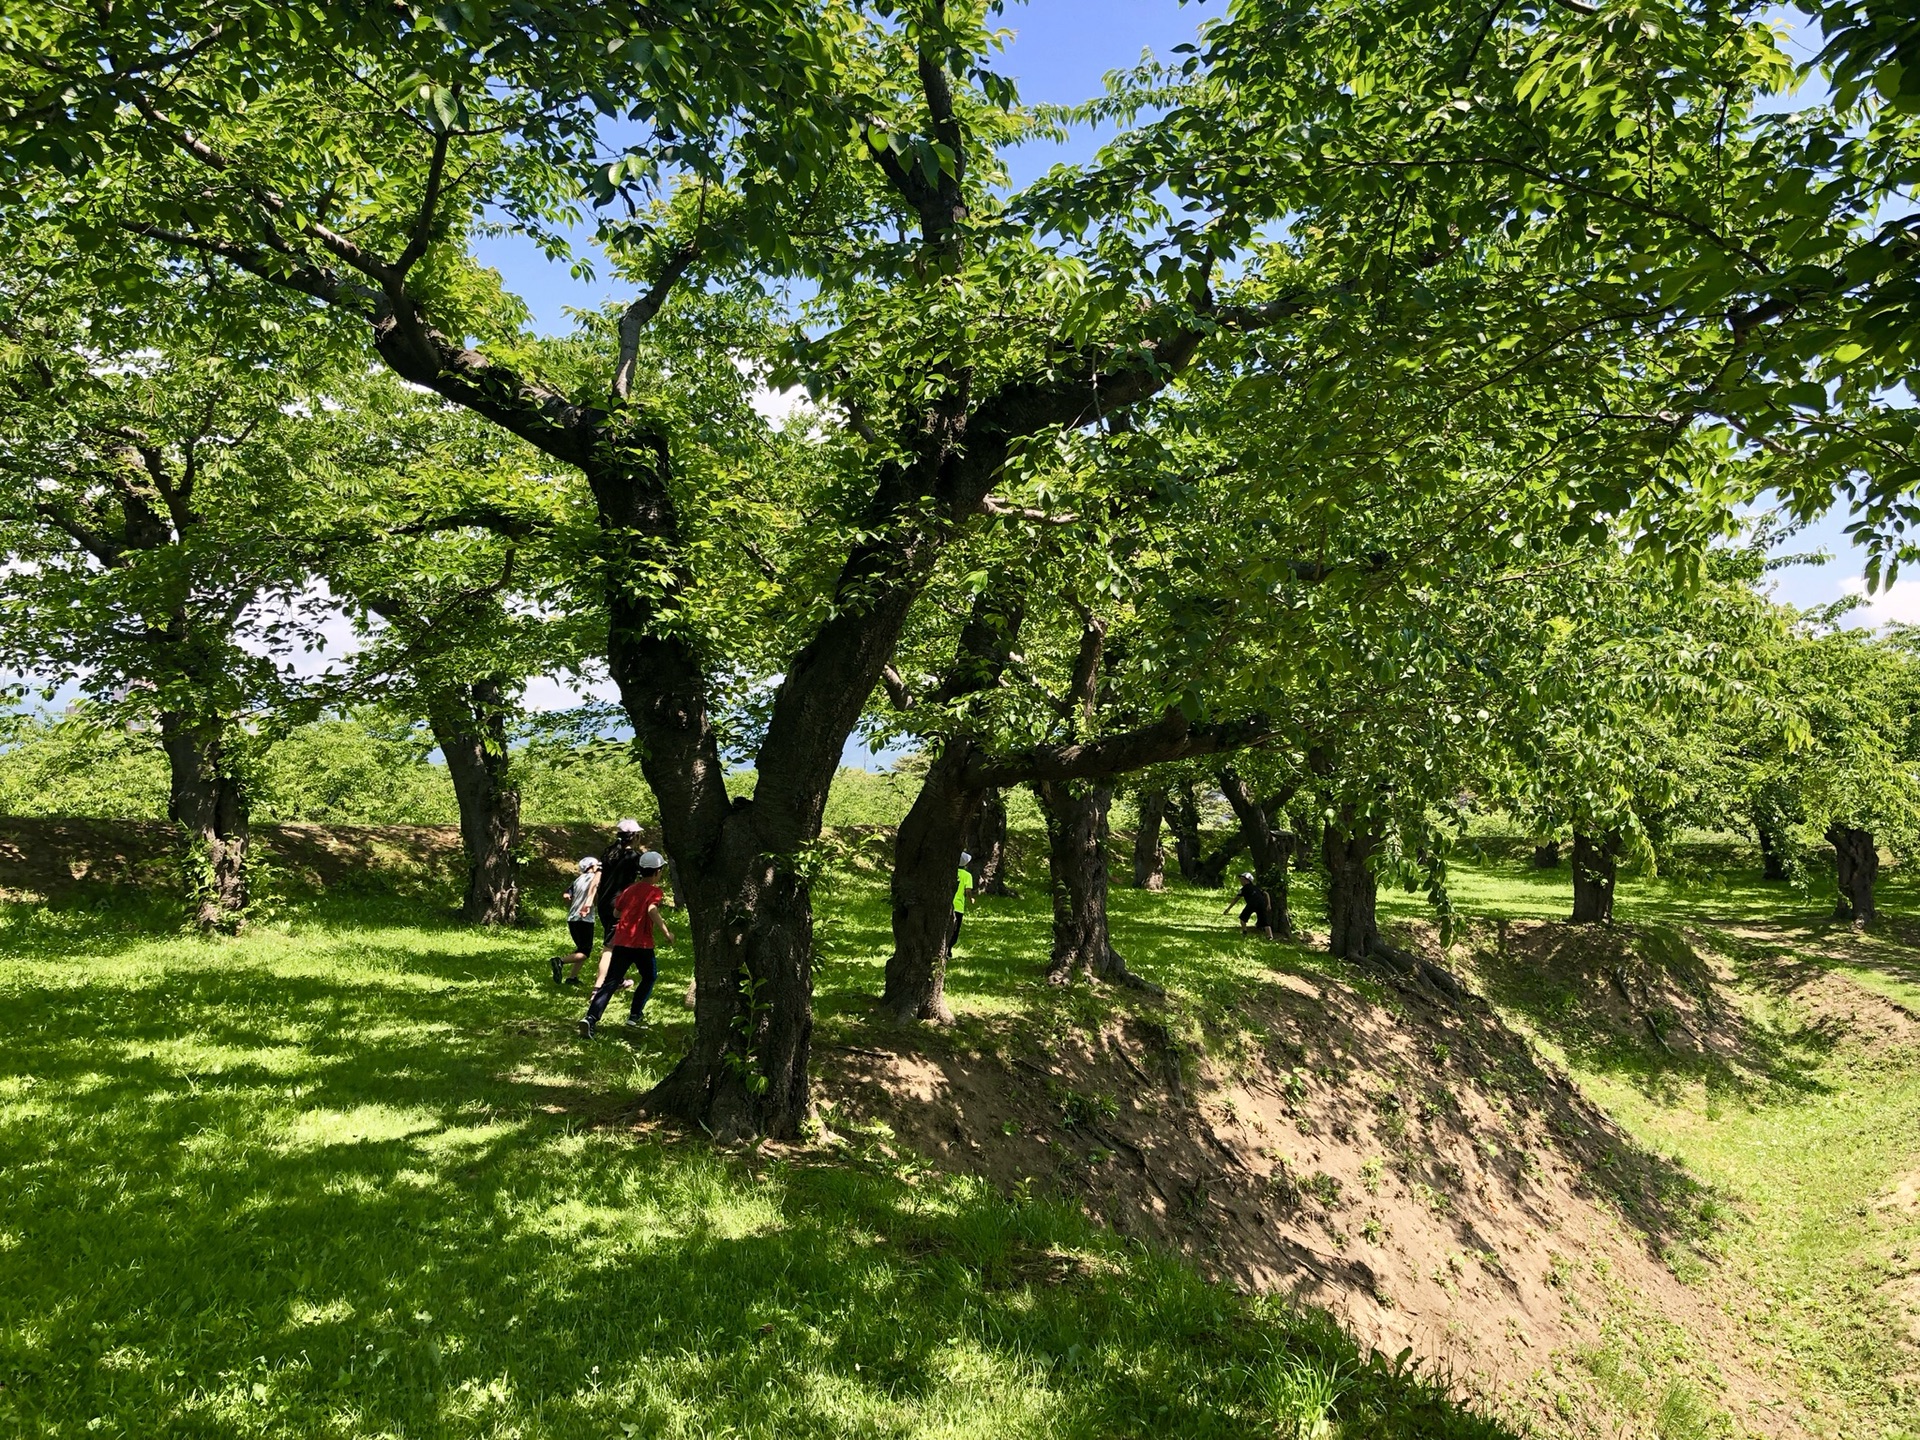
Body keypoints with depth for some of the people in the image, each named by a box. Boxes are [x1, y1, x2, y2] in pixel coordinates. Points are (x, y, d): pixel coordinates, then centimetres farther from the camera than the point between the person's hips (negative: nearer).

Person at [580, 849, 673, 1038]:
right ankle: (633, 1017, 14)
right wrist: (666, 933, -19)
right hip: (642, 944, -4)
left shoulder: (629, 890, 13)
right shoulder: (655, 891, -5)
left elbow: (616, 913, 24)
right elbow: (652, 910, -24)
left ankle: (590, 1018, -17)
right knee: (649, 978, 20)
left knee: (610, 982, 1)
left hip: (621, 942, 4)